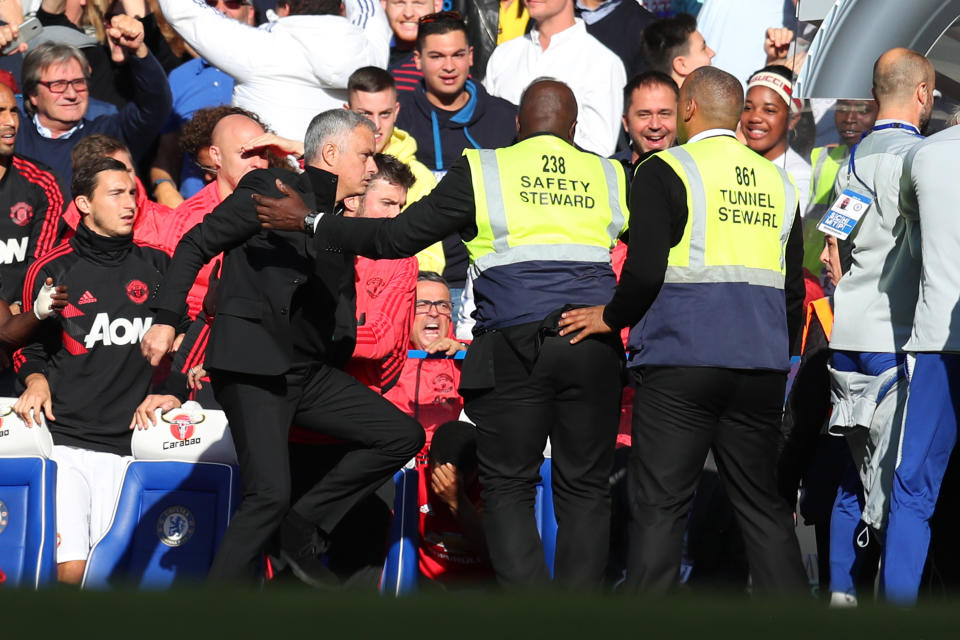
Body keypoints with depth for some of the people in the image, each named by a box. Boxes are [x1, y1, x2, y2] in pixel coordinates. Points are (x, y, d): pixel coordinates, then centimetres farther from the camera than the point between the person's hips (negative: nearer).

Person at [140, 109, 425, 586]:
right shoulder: (272, 191, -4)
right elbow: (195, 245, -8)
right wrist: (165, 318, -18)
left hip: (308, 370, 8)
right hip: (253, 368, -8)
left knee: (404, 435, -1)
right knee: (270, 494, -18)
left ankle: (304, 528, 5)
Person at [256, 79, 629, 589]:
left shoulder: (482, 171, 3)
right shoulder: (610, 177, 11)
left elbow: (398, 237, 3)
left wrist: (309, 222, 13)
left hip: (515, 348, -2)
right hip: (596, 351, 3)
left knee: (508, 486, 4)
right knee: (584, 488, 8)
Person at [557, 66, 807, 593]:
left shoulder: (664, 172, -4)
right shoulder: (777, 181, 14)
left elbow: (645, 271, -13)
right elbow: (793, 291, 17)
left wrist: (611, 318, 4)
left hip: (681, 358, -5)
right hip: (761, 366, 5)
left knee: (659, 507, -3)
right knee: (762, 505, 11)